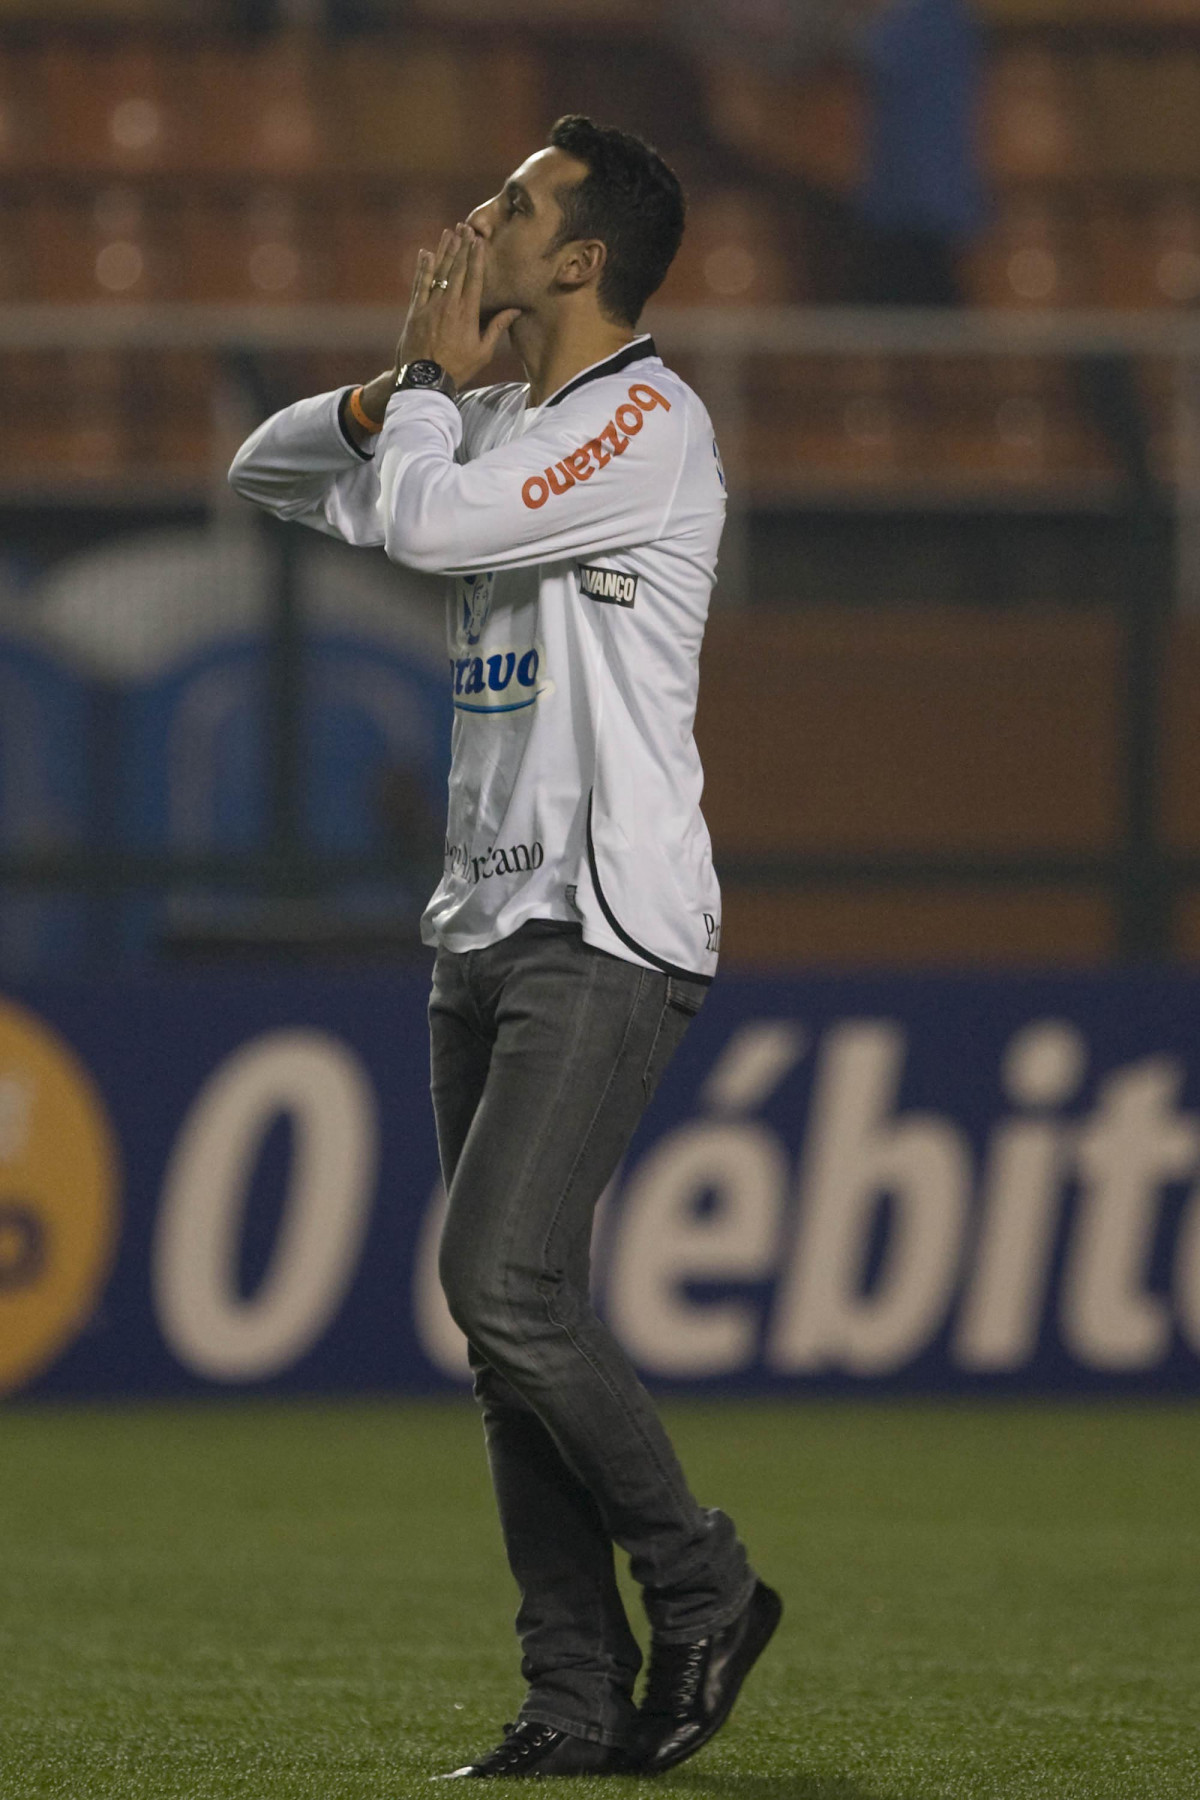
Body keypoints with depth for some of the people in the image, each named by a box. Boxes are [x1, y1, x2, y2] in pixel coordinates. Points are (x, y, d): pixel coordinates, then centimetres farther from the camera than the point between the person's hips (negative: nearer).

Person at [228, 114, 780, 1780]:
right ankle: (586, 1704, 4)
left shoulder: (650, 424, -11)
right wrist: (401, 390, 3)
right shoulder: (498, 432, 17)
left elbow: (429, 522, -20)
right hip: (485, 924, 9)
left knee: (505, 1286, -18)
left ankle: (703, 1590, -3)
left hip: (610, 930, -9)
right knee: (510, 1325, 4)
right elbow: (271, 474, 21)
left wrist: (436, 377, -2)